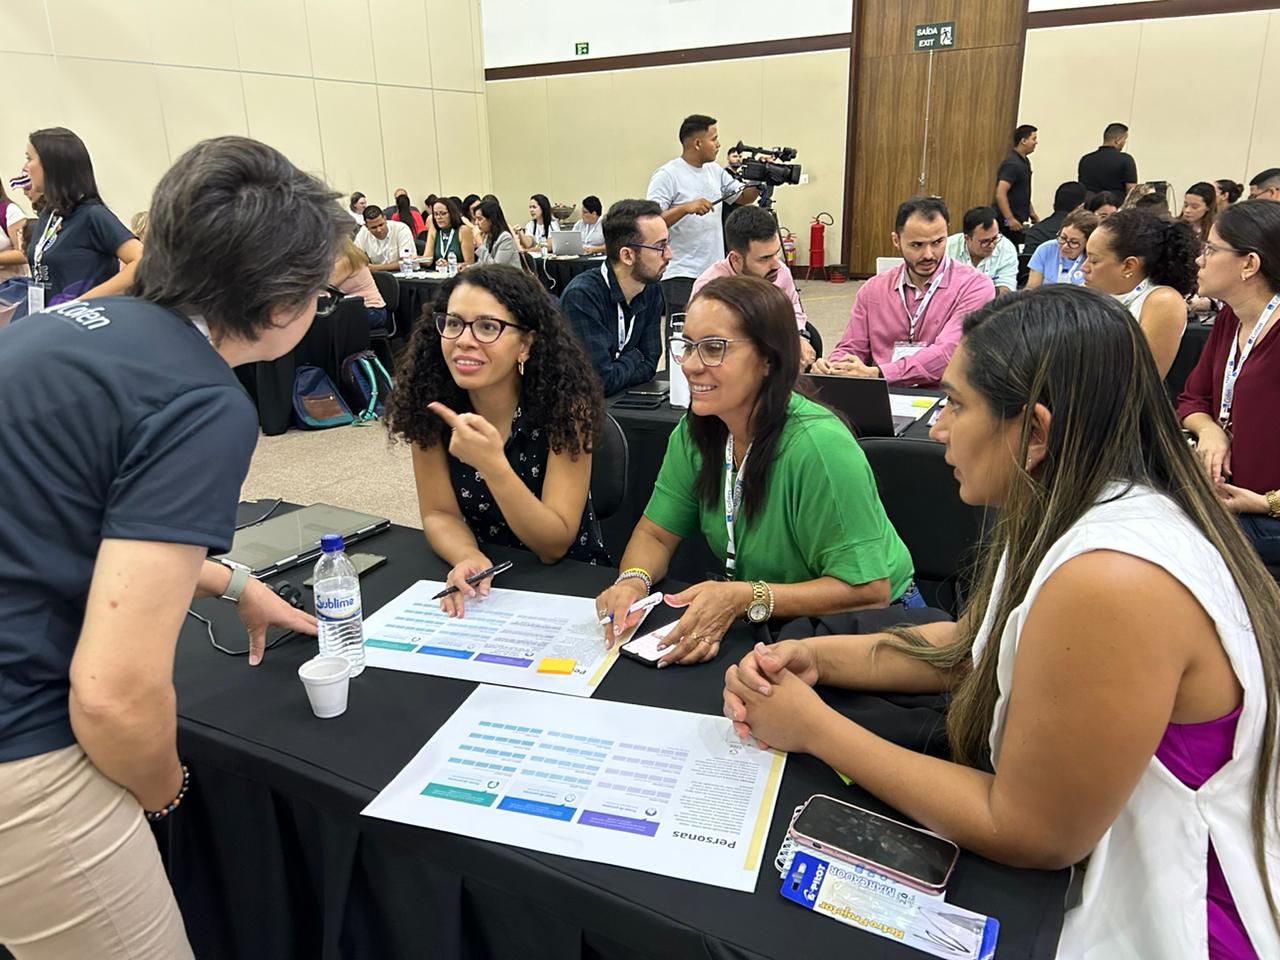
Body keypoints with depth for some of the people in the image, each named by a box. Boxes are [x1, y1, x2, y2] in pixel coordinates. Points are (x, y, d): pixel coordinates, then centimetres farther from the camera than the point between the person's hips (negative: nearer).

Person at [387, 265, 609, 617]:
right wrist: (470, 560, -26)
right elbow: (439, 513, -5)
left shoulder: (565, 403, -19)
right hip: (483, 583, 4)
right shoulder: (431, 402, -11)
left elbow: (555, 545, -20)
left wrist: (493, 466, -34)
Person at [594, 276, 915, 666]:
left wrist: (746, 598, -34)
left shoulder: (818, 446, -28)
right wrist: (633, 580, -21)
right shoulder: (696, 432, -7)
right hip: (770, 630, 6)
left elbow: (868, 590, -25)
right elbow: (655, 533, 2)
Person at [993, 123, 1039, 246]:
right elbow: (1000, 194, -26)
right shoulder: (1012, 164, -17)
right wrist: (1010, 219, -28)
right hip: (1010, 222, -10)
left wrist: (1031, 212, 21)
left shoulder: (1024, 162, 15)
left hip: (1020, 220, 10)